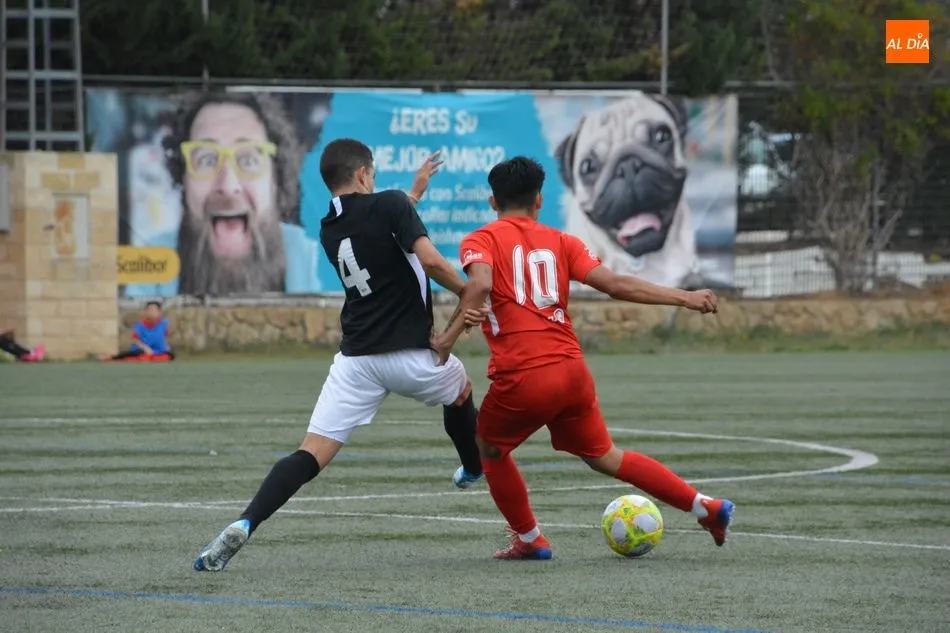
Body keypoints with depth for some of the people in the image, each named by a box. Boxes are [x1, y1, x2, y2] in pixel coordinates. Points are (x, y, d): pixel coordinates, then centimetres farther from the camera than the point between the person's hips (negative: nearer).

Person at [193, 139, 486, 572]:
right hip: (410, 355, -3)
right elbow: (430, 261, -19)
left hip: (356, 359, 3)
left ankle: (244, 525, -26)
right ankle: (474, 470, 53)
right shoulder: (390, 205, -7)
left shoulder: (329, 229, 12)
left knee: (311, 455, -6)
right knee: (459, 389, 33)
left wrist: (414, 193, 41)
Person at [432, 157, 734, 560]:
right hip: (572, 371, 4)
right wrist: (684, 298, 7)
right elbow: (615, 285, 4)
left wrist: (449, 337, -17)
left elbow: (480, 285, -18)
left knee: (491, 450, 25)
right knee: (602, 456, 20)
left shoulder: (480, 241, 4)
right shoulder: (559, 242, 12)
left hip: (521, 379, -4)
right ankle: (706, 507, 16)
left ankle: (529, 540, 27)